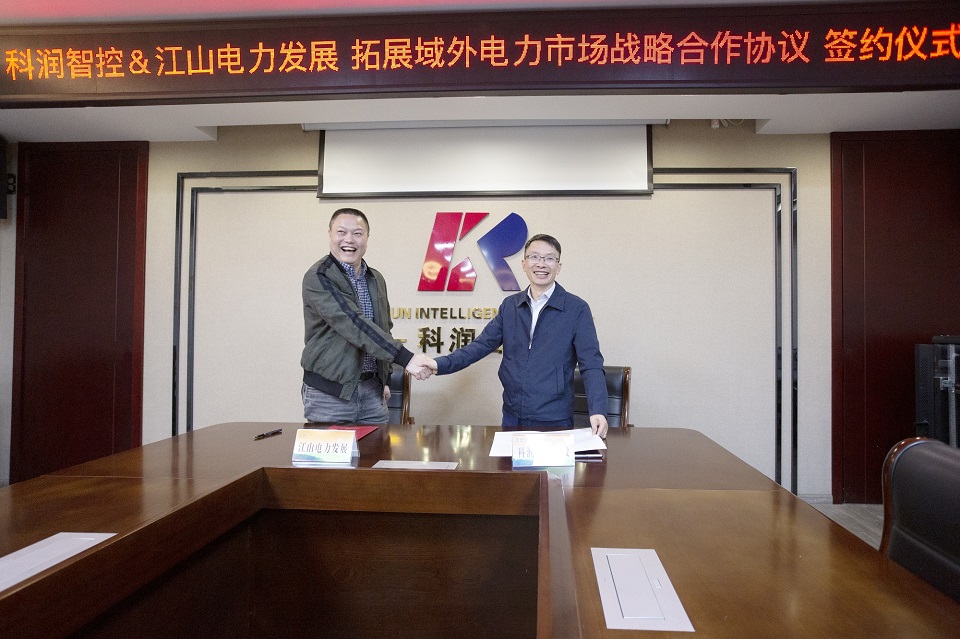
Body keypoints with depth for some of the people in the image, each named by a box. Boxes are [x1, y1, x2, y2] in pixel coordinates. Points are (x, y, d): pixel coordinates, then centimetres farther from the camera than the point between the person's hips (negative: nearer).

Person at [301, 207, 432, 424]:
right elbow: (352, 323, -25)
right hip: (328, 392, -6)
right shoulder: (318, 278, -13)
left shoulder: (376, 279, 10)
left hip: (372, 390, 6)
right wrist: (405, 358, -30)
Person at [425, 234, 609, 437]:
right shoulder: (510, 305, 6)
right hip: (512, 416, 4)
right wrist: (440, 364, -9)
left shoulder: (577, 309, -6)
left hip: (554, 420, -4)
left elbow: (591, 365, -11)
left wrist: (598, 411, -24)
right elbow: (482, 344, 5)